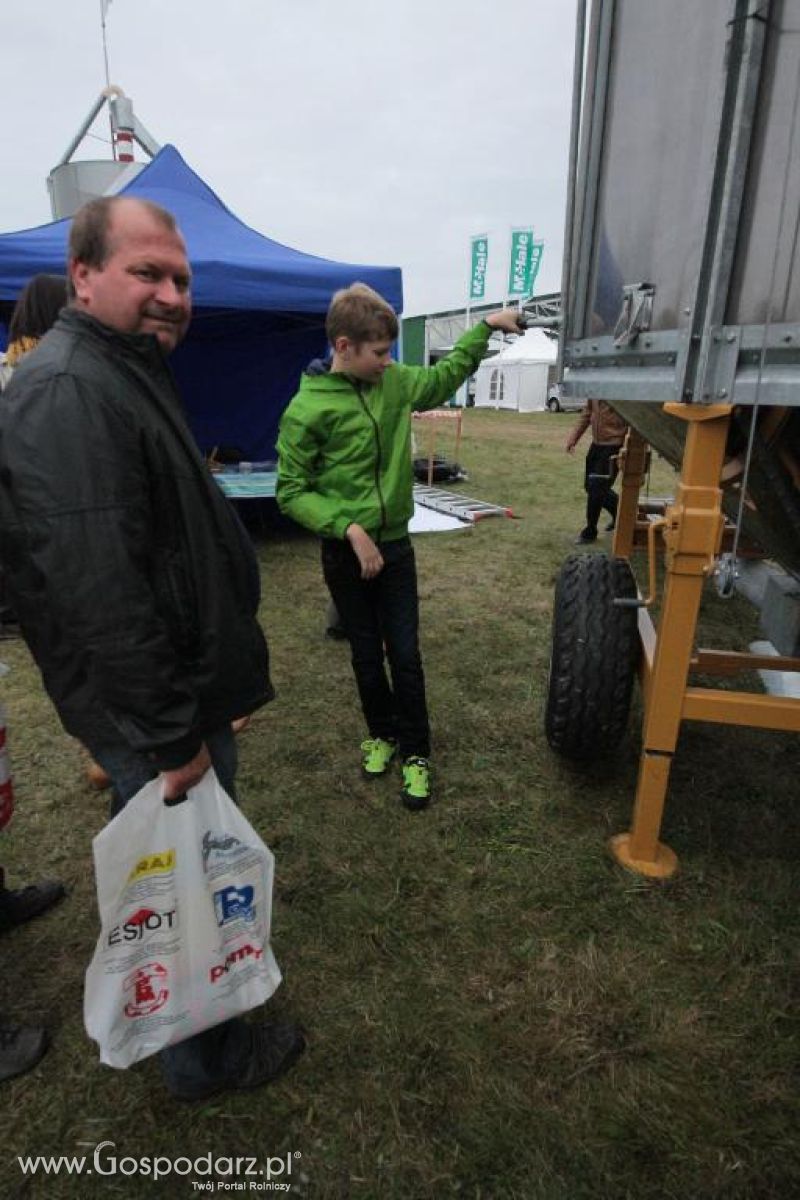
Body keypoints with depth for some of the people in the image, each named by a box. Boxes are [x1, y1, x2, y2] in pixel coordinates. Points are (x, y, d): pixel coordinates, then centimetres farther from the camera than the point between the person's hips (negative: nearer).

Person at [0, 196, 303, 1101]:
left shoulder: (121, 373, 13)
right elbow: (101, 598, -30)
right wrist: (173, 737, -23)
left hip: (172, 691, 11)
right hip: (152, 715, -11)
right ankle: (206, 1059, 35)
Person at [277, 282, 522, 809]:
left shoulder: (395, 383, 1)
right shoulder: (307, 409, -14)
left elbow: (443, 376, 20)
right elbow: (292, 493, -11)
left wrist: (486, 326, 15)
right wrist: (350, 529, -22)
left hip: (395, 545, 3)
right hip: (345, 552, -3)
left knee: (405, 654, 6)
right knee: (367, 655, 13)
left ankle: (415, 752, 21)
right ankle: (382, 734, 35)